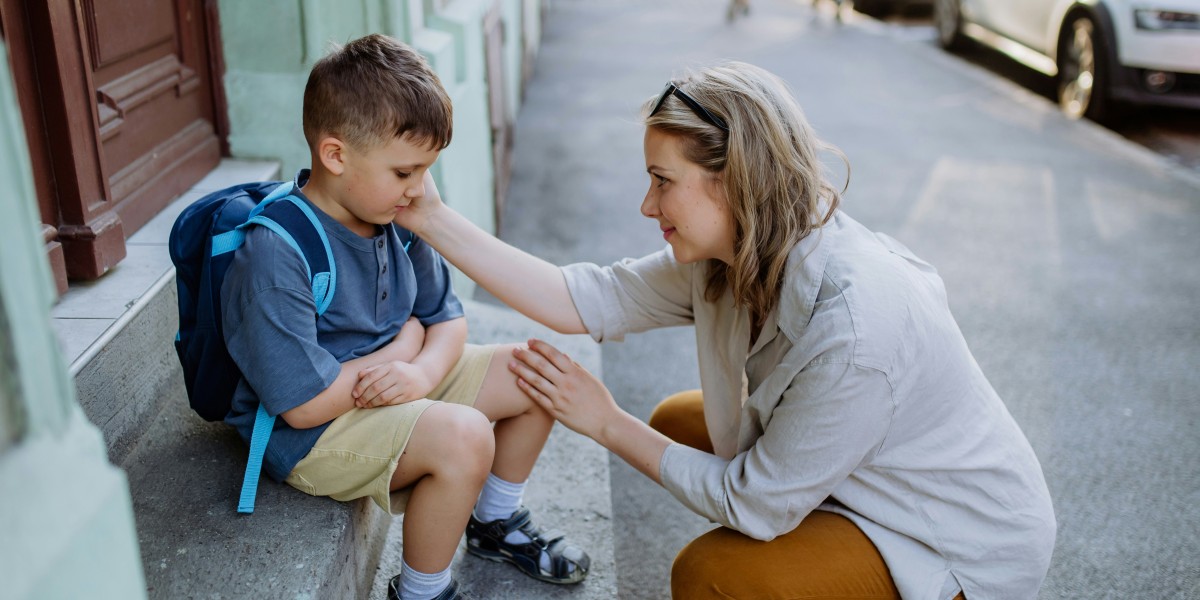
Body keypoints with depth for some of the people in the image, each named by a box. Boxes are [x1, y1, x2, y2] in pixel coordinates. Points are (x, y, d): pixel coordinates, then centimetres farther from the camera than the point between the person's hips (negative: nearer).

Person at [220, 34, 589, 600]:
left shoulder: (397, 220, -2)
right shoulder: (274, 255, -28)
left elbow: (448, 318, 5)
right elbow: (306, 404, -29)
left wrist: (424, 370, -20)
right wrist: (404, 341, -14)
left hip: (395, 383, 9)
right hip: (309, 434, -8)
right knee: (462, 436, -31)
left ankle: (496, 522, 28)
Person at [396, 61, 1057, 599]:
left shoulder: (854, 331, -37)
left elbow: (754, 505, -26)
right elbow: (590, 300, -10)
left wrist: (608, 424, -16)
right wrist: (434, 221, -11)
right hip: (845, 465, 8)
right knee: (676, 421, 6)